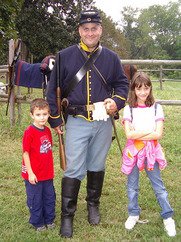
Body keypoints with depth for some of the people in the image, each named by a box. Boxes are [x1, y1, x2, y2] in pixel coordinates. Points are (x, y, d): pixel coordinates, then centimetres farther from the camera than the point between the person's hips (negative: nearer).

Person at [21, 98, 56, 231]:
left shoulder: (47, 131, 2)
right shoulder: (29, 132, -18)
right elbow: (26, 153, -15)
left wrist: (51, 169, 14)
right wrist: (30, 173, -15)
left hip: (48, 174, 6)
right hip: (34, 175, -6)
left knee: (50, 197, 17)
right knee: (35, 200, 9)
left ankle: (49, 219, 36)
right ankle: (37, 223, 28)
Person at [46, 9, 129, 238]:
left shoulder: (111, 58, 5)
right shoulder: (65, 56, -1)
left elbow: (122, 83, 15)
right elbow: (52, 89, 3)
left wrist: (117, 101, -6)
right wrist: (55, 119, 2)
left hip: (103, 123, 3)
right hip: (77, 123, -2)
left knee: (97, 167, 15)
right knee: (74, 170, -2)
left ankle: (93, 205, 36)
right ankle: (67, 216, 13)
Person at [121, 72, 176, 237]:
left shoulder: (156, 108, -3)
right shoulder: (129, 109, -4)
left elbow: (158, 134, -11)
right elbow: (129, 134, -14)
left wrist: (137, 134, -14)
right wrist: (150, 131, -14)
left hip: (151, 151, 0)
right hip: (133, 152, 1)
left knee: (158, 185, 8)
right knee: (132, 185, 13)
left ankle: (168, 217, 22)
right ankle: (134, 214, 32)